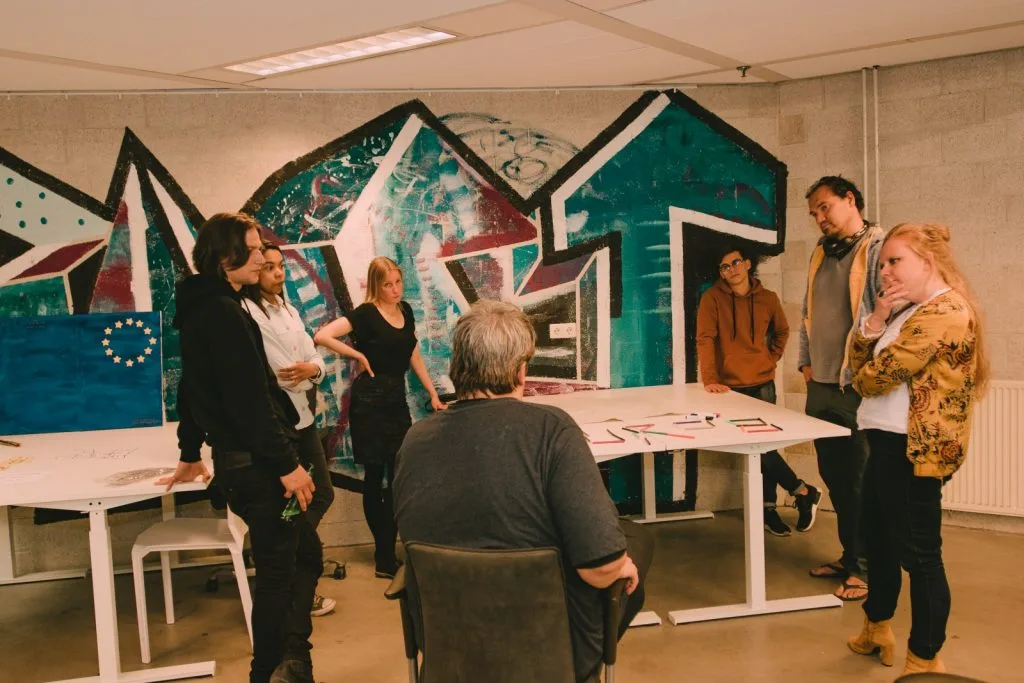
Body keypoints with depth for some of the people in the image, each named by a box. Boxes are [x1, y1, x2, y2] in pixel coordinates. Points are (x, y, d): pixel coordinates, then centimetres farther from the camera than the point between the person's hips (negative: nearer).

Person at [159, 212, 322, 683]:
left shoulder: (200, 309, 14)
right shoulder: (223, 312, -16)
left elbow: (195, 388, 23)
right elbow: (248, 400, -23)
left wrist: (190, 455, 32)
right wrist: (287, 463, -21)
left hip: (237, 461, 10)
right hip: (257, 464, -10)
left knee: (305, 553, 13)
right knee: (277, 570, 2)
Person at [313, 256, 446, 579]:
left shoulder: (406, 310, 9)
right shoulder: (366, 313, -10)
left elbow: (414, 357, 17)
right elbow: (322, 336, -23)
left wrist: (433, 395, 14)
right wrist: (359, 356, -14)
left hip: (397, 398, 6)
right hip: (370, 399, -6)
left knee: (399, 475, 4)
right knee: (375, 476, 2)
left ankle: (386, 552, 16)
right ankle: (384, 558, 11)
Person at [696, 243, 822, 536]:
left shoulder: (768, 299, 3)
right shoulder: (712, 298, -8)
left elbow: (782, 331, 21)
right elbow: (705, 338, -14)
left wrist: (772, 358, 7)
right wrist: (710, 379, -23)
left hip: (762, 384, 3)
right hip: (730, 386, -2)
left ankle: (768, 508, 20)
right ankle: (803, 491, 12)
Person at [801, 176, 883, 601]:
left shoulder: (879, 248, -10)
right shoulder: (821, 254, 15)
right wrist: (805, 362, 13)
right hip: (821, 387, 8)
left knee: (862, 484, 2)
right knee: (835, 479, 16)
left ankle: (867, 568, 15)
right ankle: (850, 556, 30)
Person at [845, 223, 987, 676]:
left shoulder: (942, 312, -18)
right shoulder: (911, 310, 16)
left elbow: (875, 378, -19)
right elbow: (858, 364, 10)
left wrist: (866, 377, 4)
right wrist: (877, 317, -5)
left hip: (913, 449, -11)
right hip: (888, 444, 11)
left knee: (918, 554, 0)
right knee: (879, 540, 21)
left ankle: (925, 661, 14)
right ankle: (877, 629, 38)